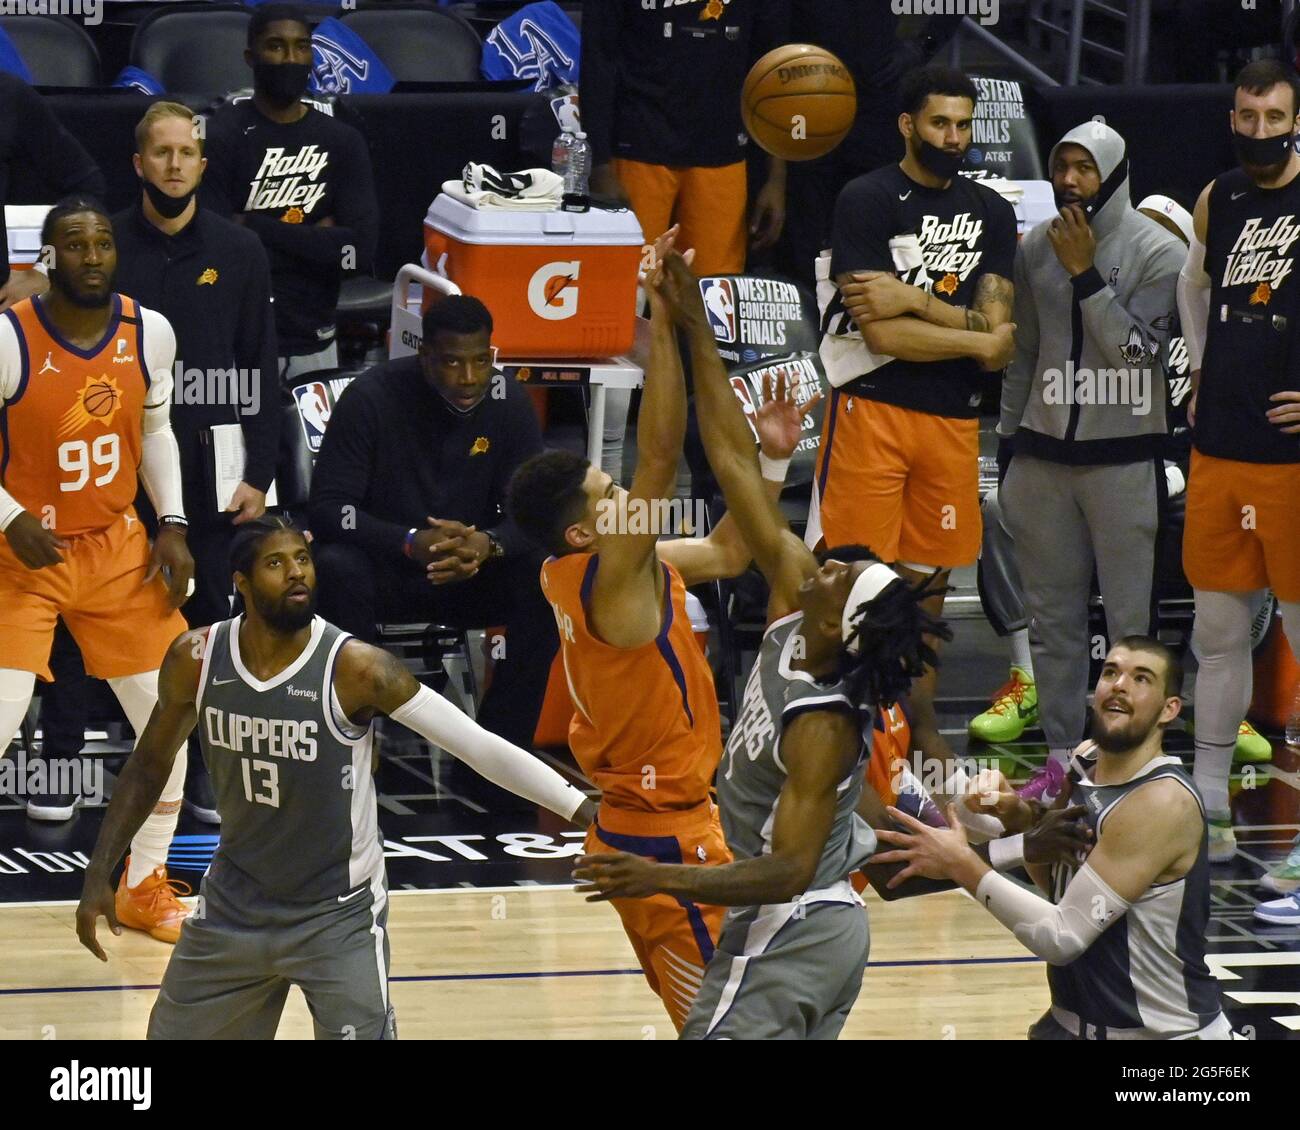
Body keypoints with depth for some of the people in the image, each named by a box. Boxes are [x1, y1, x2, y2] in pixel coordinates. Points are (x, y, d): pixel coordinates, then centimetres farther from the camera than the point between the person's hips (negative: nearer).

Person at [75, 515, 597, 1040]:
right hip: (234, 904, 4)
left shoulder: (354, 667, -22)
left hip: (338, 913, -4)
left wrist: (583, 808, -30)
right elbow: (150, 764, 7)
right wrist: (98, 877, 5)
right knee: (172, 1034, 15)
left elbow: (477, 744, -23)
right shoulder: (196, 658, -10)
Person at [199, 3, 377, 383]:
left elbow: (360, 249, -4)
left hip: (314, 345, 4)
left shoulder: (341, 142, 8)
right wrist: (314, 239, -6)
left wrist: (256, 228, -8)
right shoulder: (220, 137, -5)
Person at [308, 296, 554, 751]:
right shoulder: (373, 397, -16)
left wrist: (488, 543, -32)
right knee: (337, 568, -36)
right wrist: (411, 543, -37)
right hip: (383, 568, -3)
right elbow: (327, 507, -19)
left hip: (471, 572, 3)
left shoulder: (509, 402, -7)